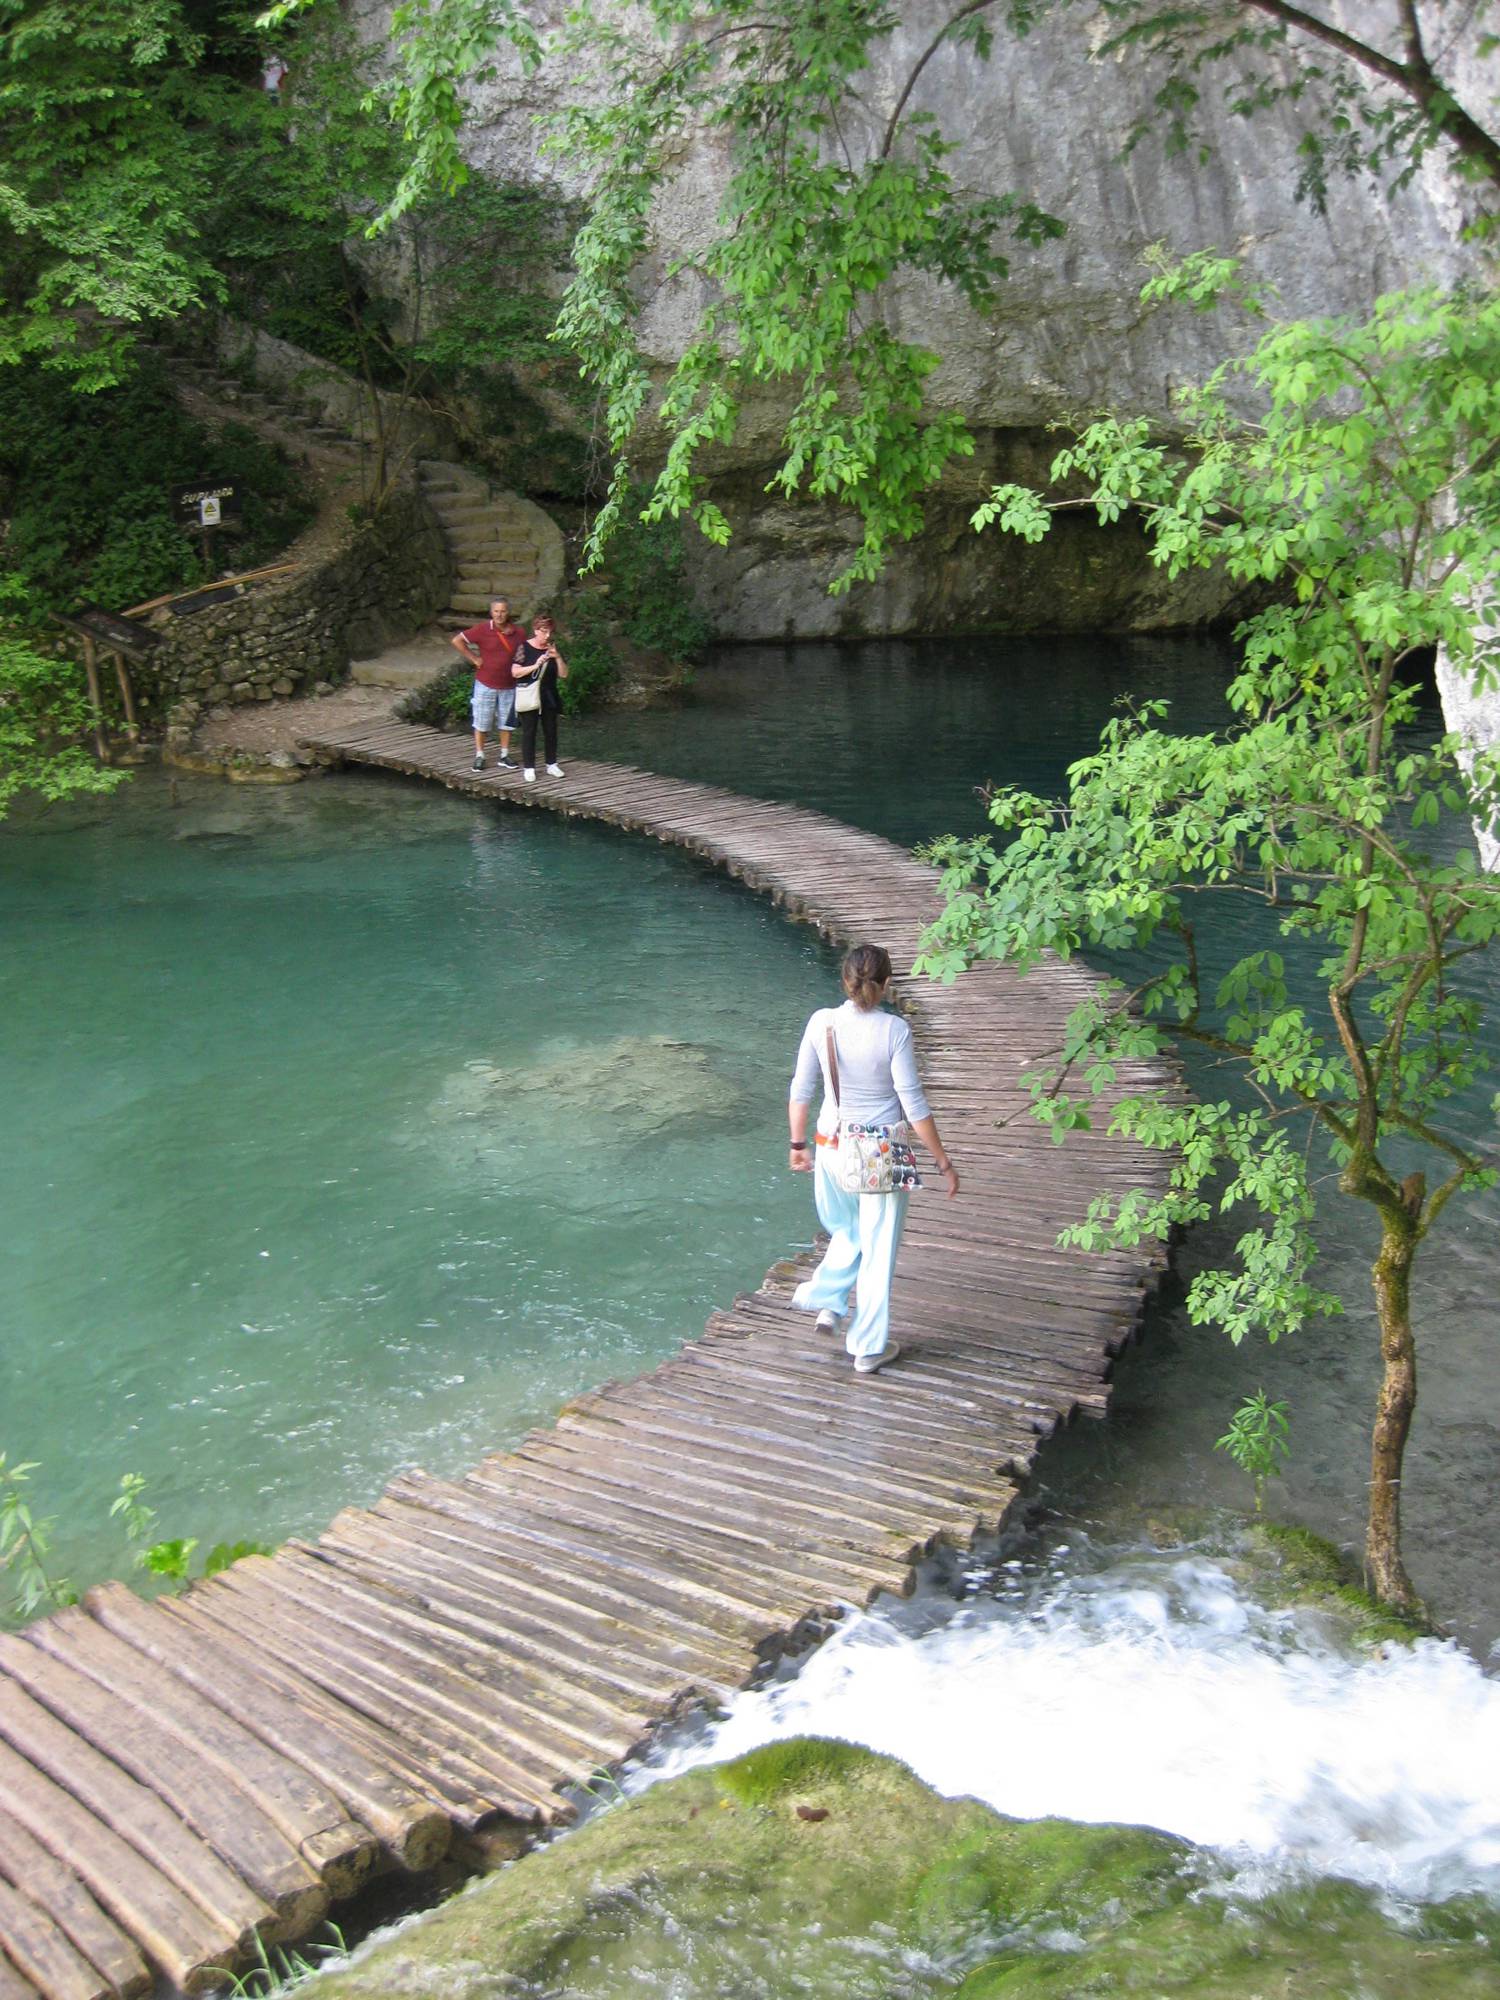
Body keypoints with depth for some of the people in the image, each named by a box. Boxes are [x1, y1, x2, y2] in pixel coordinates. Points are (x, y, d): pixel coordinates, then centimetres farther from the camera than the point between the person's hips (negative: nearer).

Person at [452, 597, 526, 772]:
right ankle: (479, 756, 16)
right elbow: (457, 641, -8)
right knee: (481, 722, 5)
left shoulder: (519, 632, -4)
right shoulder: (482, 631, -12)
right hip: (485, 685, -3)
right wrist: (474, 659, -10)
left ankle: (504, 756, 24)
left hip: (508, 686, 3)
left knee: (506, 722, 12)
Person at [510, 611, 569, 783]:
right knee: (529, 732, -2)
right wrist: (535, 666, -24)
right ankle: (528, 768, 3)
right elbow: (515, 672, -13)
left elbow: (563, 674, 4)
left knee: (550, 730, 7)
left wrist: (558, 657, -12)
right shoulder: (524, 647, -5)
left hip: (549, 697, 4)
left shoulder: (552, 649, 6)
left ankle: (552, 764, 19)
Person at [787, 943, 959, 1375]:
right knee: (878, 1248, 11)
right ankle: (868, 1347, 19)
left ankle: (826, 1301, 26)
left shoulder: (821, 1022, -8)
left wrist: (799, 1144, 15)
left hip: (833, 1148, 3)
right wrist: (943, 1162, -5)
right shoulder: (893, 1030, -17)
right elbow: (914, 1105, -14)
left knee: (848, 1233, 30)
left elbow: (800, 1090, 0)